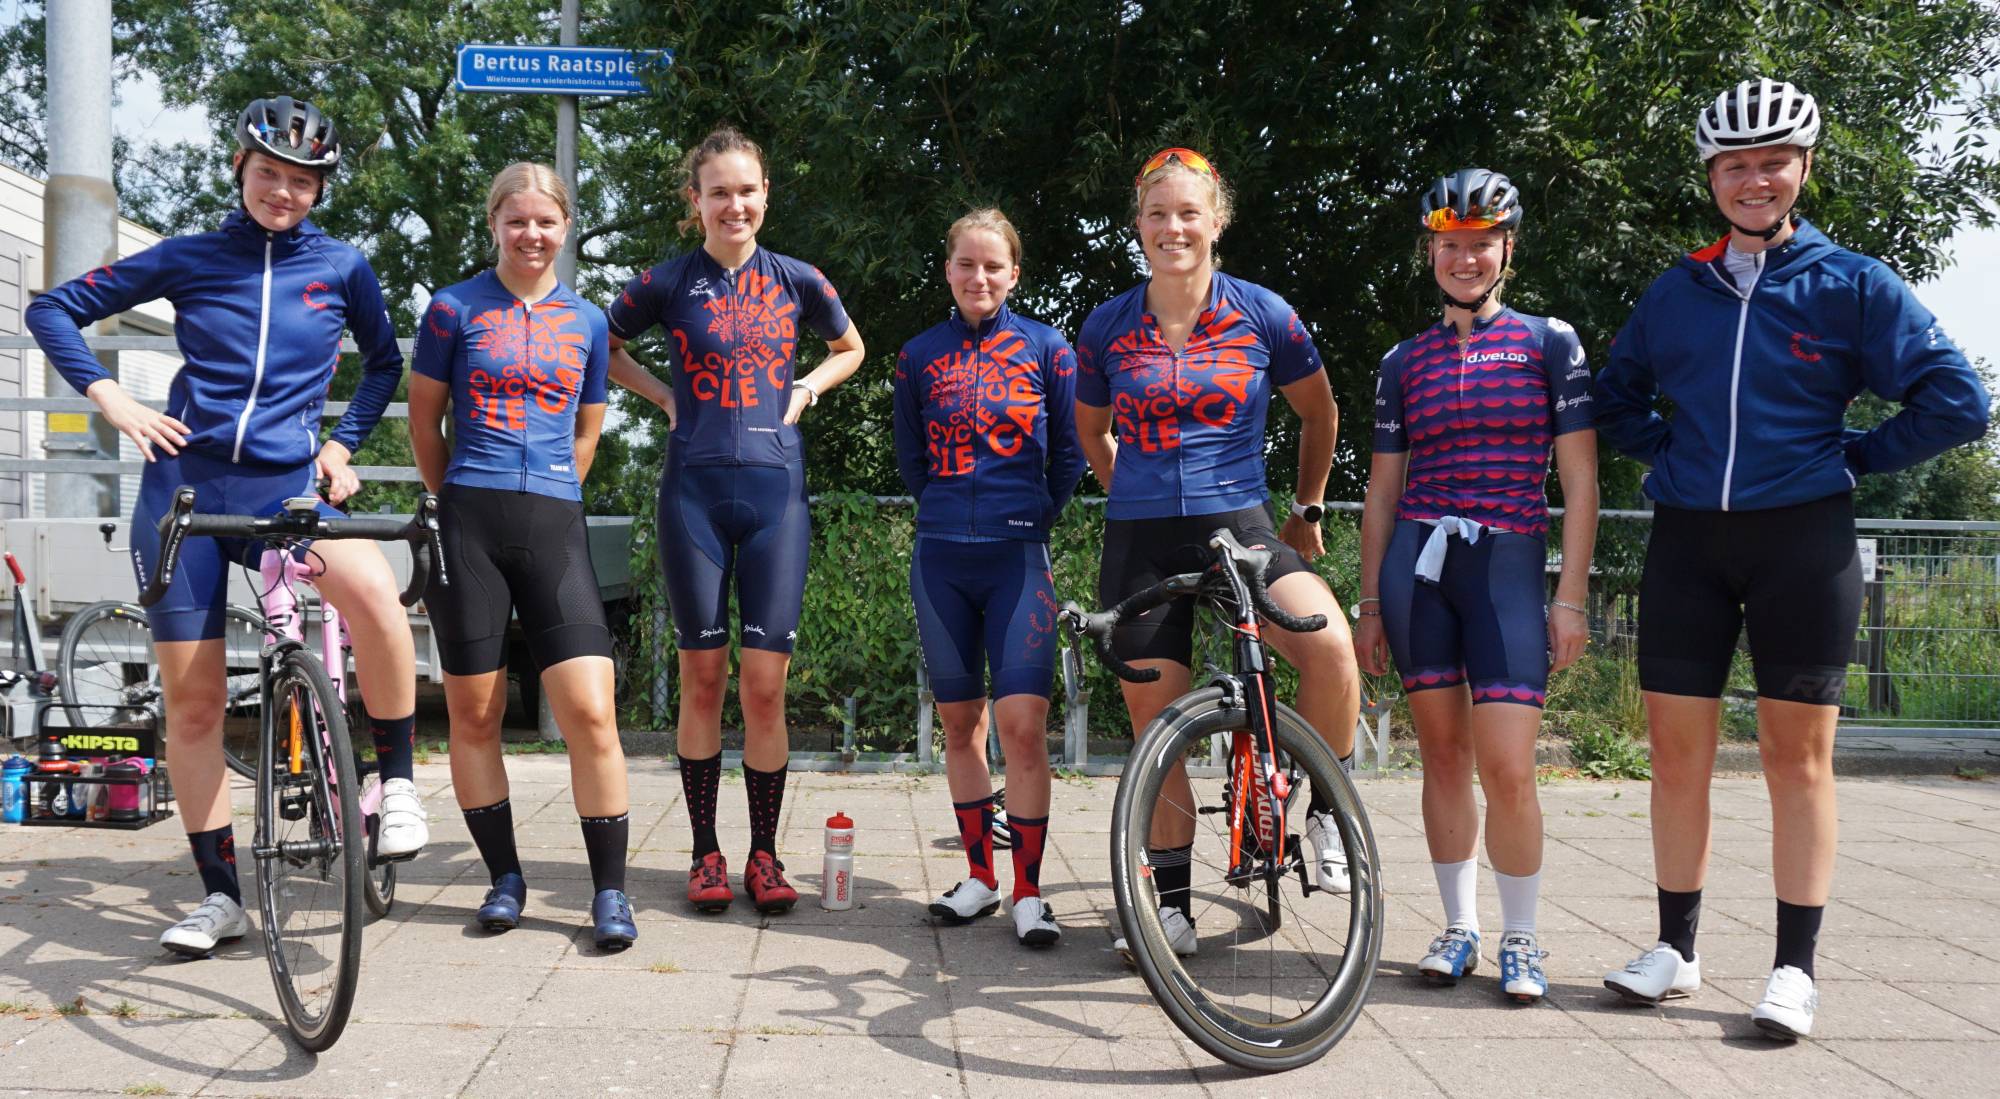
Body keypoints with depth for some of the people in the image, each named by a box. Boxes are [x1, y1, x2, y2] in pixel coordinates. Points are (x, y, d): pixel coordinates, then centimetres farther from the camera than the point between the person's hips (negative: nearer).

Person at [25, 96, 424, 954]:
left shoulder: (341, 268, 6)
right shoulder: (187, 260, 5)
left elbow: (384, 361, 21)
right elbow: (53, 311, 9)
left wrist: (342, 443, 8)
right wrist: (108, 396, -5)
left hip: (285, 488, -1)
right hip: (186, 484, 1)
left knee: (371, 586, -34)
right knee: (192, 699, 2)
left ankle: (397, 783, -16)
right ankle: (220, 894, 15)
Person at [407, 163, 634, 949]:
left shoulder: (587, 322, 12)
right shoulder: (454, 309, 4)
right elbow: (424, 419, 12)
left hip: (555, 525, 1)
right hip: (469, 523, -1)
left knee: (590, 711, -9)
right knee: (474, 713, 4)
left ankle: (609, 890, 0)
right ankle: (504, 877, 19)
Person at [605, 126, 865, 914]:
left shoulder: (797, 281, 7)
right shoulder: (667, 283, 3)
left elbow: (850, 349, 23)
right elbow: (602, 348, 18)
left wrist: (805, 390, 6)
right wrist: (664, 396, 4)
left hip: (775, 492, 1)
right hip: (695, 490, 0)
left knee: (765, 683, -2)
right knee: (702, 678, 4)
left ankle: (764, 856, 10)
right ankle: (706, 853, 14)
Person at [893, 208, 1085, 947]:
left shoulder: (1047, 349, 2)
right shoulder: (920, 356, 8)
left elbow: (1070, 453, 8)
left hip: (1017, 558, -3)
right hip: (940, 557, 3)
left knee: (1023, 723, -10)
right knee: (960, 722, 8)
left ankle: (1029, 892, -1)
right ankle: (980, 876, 20)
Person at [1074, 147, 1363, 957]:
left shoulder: (1261, 314, 0)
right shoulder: (1107, 327, 4)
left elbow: (1319, 411, 15)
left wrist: (1308, 508, 17)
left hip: (1241, 528, -1)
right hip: (1140, 542, 2)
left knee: (1330, 646, -29)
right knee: (1155, 729, 3)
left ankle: (1327, 808, -3)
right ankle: (1169, 906, 18)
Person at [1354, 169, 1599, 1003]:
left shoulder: (1550, 343, 5)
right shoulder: (1404, 363, 12)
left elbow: (1580, 481, 2)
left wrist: (1571, 599, -4)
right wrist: (1369, 604, 9)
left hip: (1508, 564, -2)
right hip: (1416, 565, 3)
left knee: (1507, 768, -9)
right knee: (1443, 756, 6)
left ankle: (1520, 940, 8)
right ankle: (1459, 927, 19)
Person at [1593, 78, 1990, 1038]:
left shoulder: (1851, 284, 1)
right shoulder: (1674, 292, 10)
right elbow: (1615, 398, 24)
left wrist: (1855, 456, -1)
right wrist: (1668, 450, 10)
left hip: (1803, 540, -3)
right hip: (1687, 539, 3)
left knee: (1797, 753, 1)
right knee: (1676, 747, 4)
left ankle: (1795, 968, 9)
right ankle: (1675, 949, 16)